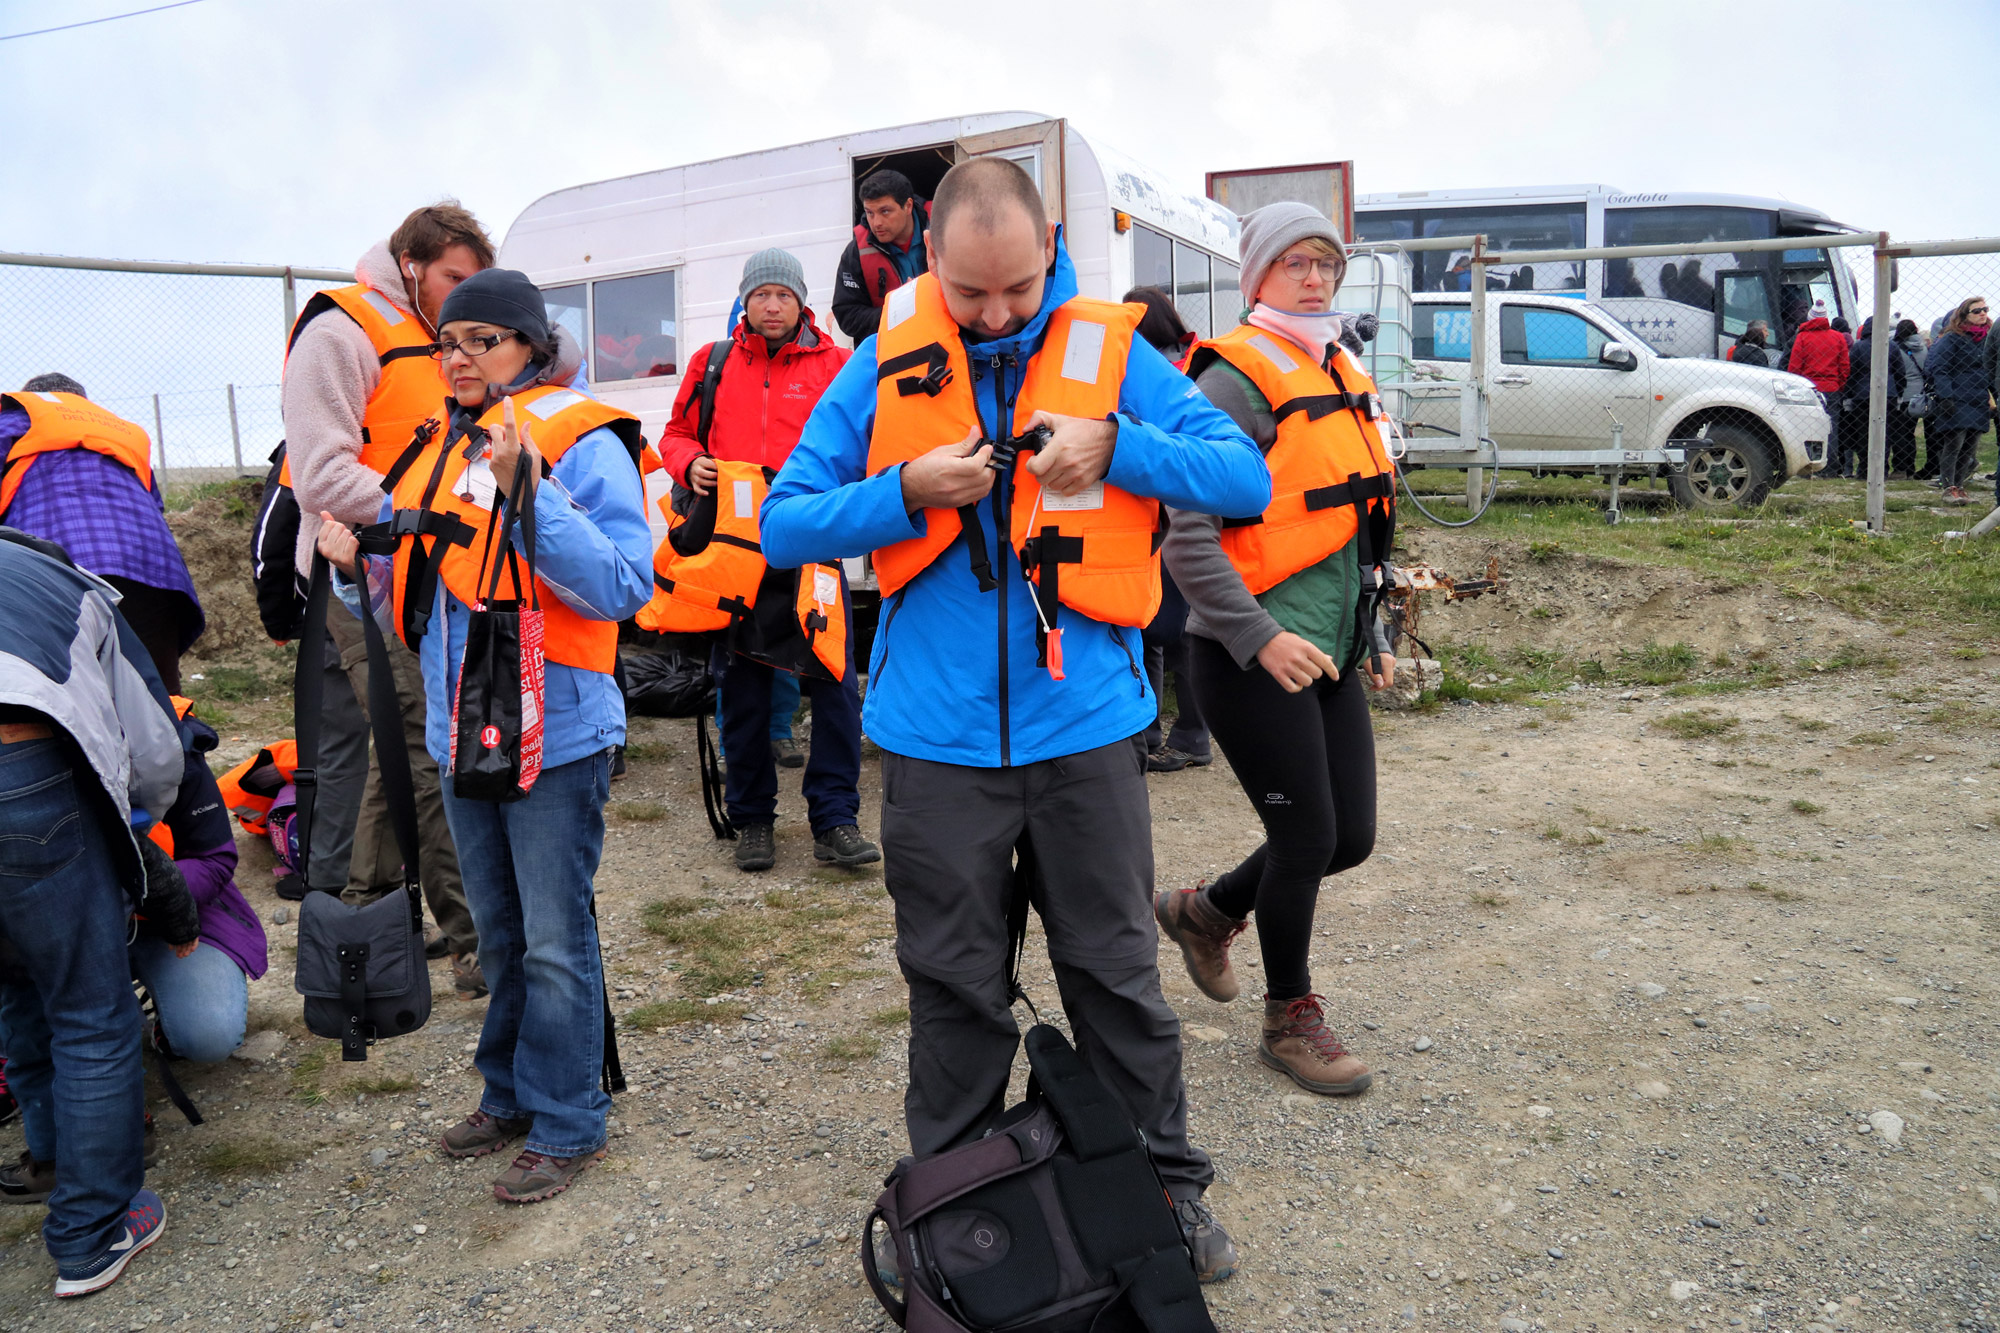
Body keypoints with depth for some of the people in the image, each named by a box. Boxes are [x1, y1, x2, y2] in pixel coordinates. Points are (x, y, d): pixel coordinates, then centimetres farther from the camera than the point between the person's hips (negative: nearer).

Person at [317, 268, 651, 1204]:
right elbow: (415, 585, 19)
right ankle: (511, 1092, 37)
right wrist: (359, 560, -1)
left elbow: (621, 586, -22)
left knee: (555, 943, 1)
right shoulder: (438, 448, 12)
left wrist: (527, 495, -29)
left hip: (554, 734, -7)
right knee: (499, 934, 20)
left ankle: (565, 1124, 18)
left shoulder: (583, 444, -11)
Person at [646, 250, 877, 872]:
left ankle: (834, 820, 5)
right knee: (741, 687, 7)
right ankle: (752, 819, 19)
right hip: (733, 544, 2)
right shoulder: (713, 362, 14)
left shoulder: (835, 364, 8)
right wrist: (691, 465, -1)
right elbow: (676, 435, 20)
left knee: (834, 682, -5)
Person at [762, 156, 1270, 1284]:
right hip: (938, 737, 1)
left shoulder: (1112, 354, 0)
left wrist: (1117, 446, -16)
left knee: (1119, 976, 12)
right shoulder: (884, 367, 1)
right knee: (955, 988, 14)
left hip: (1086, 726, 0)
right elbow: (785, 524, 0)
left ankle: (1168, 1186, 33)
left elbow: (1247, 479, -1)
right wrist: (908, 492, -16)